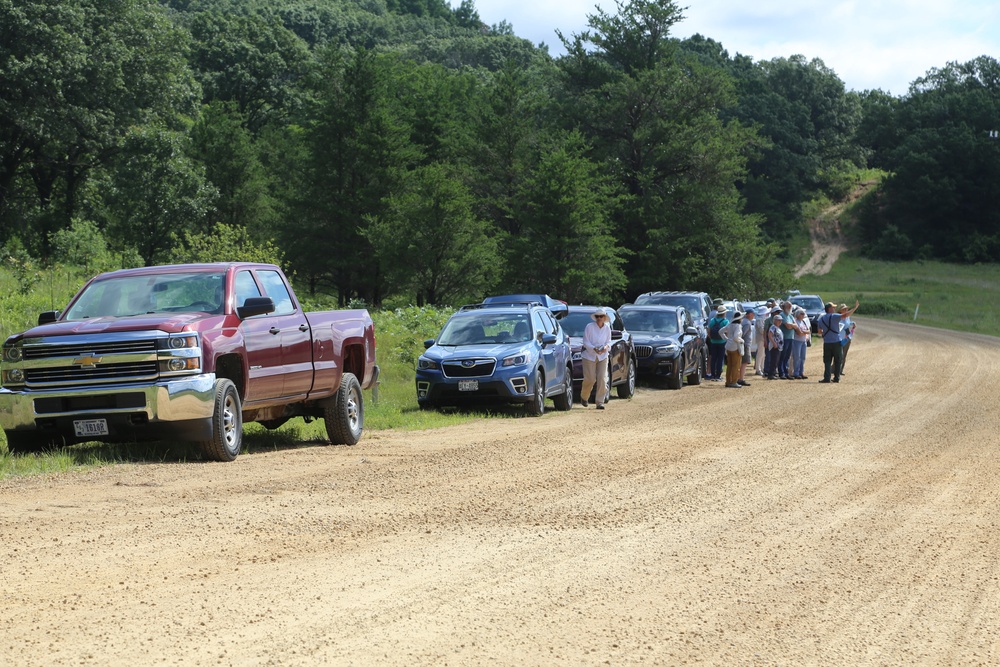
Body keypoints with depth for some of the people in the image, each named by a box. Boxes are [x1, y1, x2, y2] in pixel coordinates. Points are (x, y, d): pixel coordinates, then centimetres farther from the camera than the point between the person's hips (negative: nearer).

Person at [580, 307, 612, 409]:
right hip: (589, 356, -3)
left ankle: (600, 402, -3)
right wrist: (594, 348, -27)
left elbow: (609, 342, 5)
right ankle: (583, 397, 24)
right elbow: (586, 342, -10)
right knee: (590, 379, -4)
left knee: (602, 379, -7)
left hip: (602, 357, 3)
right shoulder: (589, 327, -9)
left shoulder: (607, 328, 2)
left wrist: (606, 347, -19)